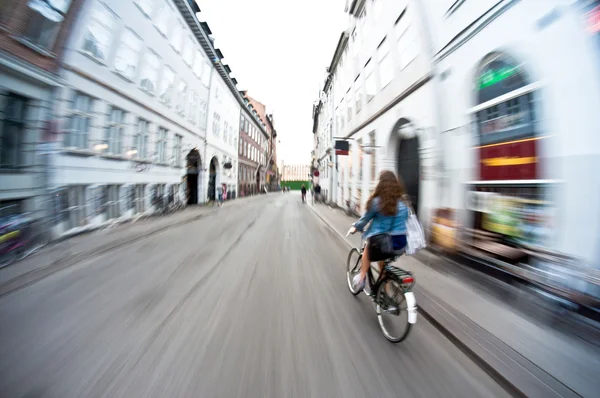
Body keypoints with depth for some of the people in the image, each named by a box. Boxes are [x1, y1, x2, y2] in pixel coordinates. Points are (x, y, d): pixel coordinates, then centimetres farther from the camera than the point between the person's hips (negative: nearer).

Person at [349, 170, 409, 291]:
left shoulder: (377, 201, -12)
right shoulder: (403, 201, 2)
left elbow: (365, 218, 0)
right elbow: (405, 220, 11)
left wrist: (356, 228, 18)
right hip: (401, 242, 5)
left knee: (368, 248, 29)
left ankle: (361, 278, 28)